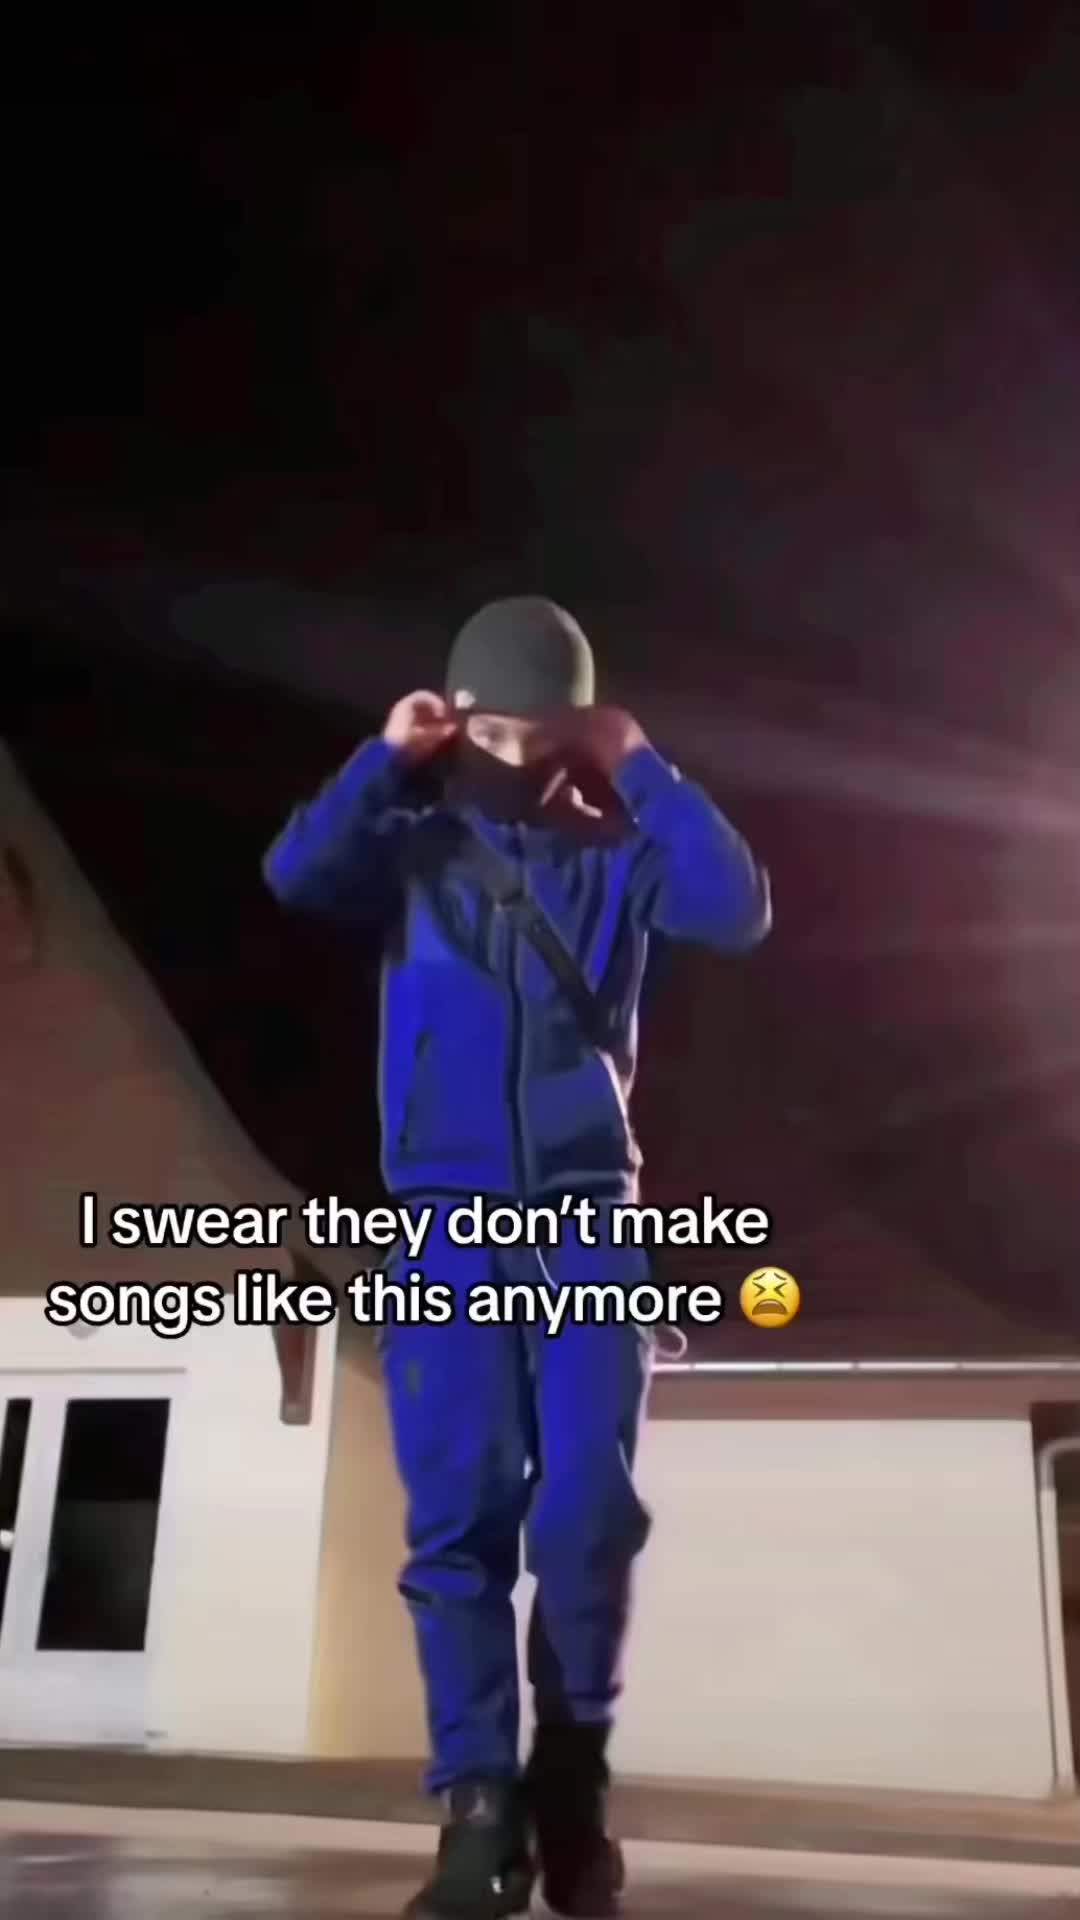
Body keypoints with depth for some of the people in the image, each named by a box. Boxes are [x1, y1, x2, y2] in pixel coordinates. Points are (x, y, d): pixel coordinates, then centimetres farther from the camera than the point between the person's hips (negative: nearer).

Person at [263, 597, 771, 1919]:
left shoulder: (619, 853, 11)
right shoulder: (412, 843, 10)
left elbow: (741, 909, -6)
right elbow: (297, 874, -8)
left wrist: (641, 767, -3)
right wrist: (387, 758, -5)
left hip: (588, 1212, 1)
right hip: (447, 1213, 0)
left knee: (589, 1503, -6)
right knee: (459, 1511, -4)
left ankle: (572, 1775, 14)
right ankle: (480, 1806, 3)